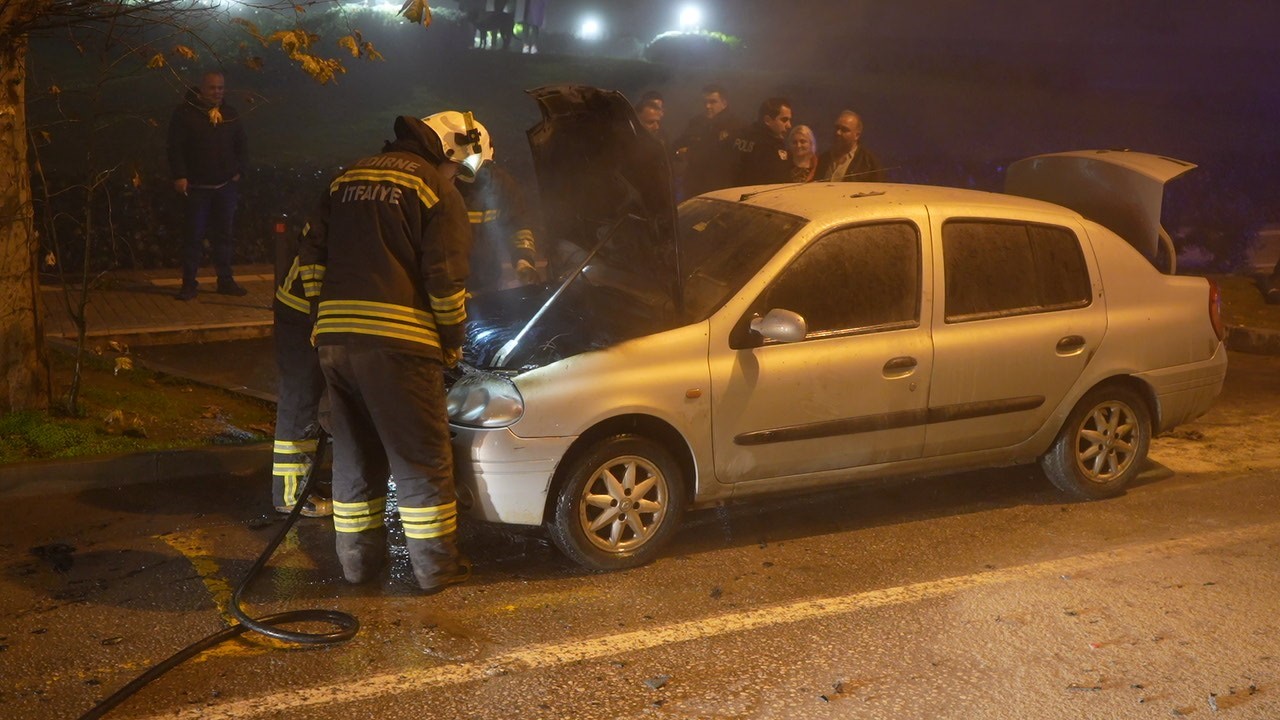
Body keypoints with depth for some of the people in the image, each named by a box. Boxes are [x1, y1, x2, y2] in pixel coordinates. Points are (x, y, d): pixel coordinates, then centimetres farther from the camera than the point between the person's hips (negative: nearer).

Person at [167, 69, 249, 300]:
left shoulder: (231, 115, 9)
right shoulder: (185, 113, -4)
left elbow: (242, 145, 18)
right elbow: (175, 147, -6)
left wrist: (238, 171, 8)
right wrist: (179, 176, -13)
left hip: (226, 186, 4)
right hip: (196, 186, -4)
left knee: (223, 234, 9)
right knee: (194, 235, -2)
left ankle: (225, 280, 18)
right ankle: (189, 283, 4)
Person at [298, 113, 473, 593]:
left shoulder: (348, 179, 20)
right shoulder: (434, 186, -1)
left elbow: (311, 257, 18)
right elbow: (445, 276, -7)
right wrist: (453, 341, 5)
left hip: (334, 336, 7)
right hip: (397, 339, -6)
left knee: (353, 453, 16)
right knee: (421, 459, 3)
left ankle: (358, 559, 23)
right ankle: (436, 567, 9)